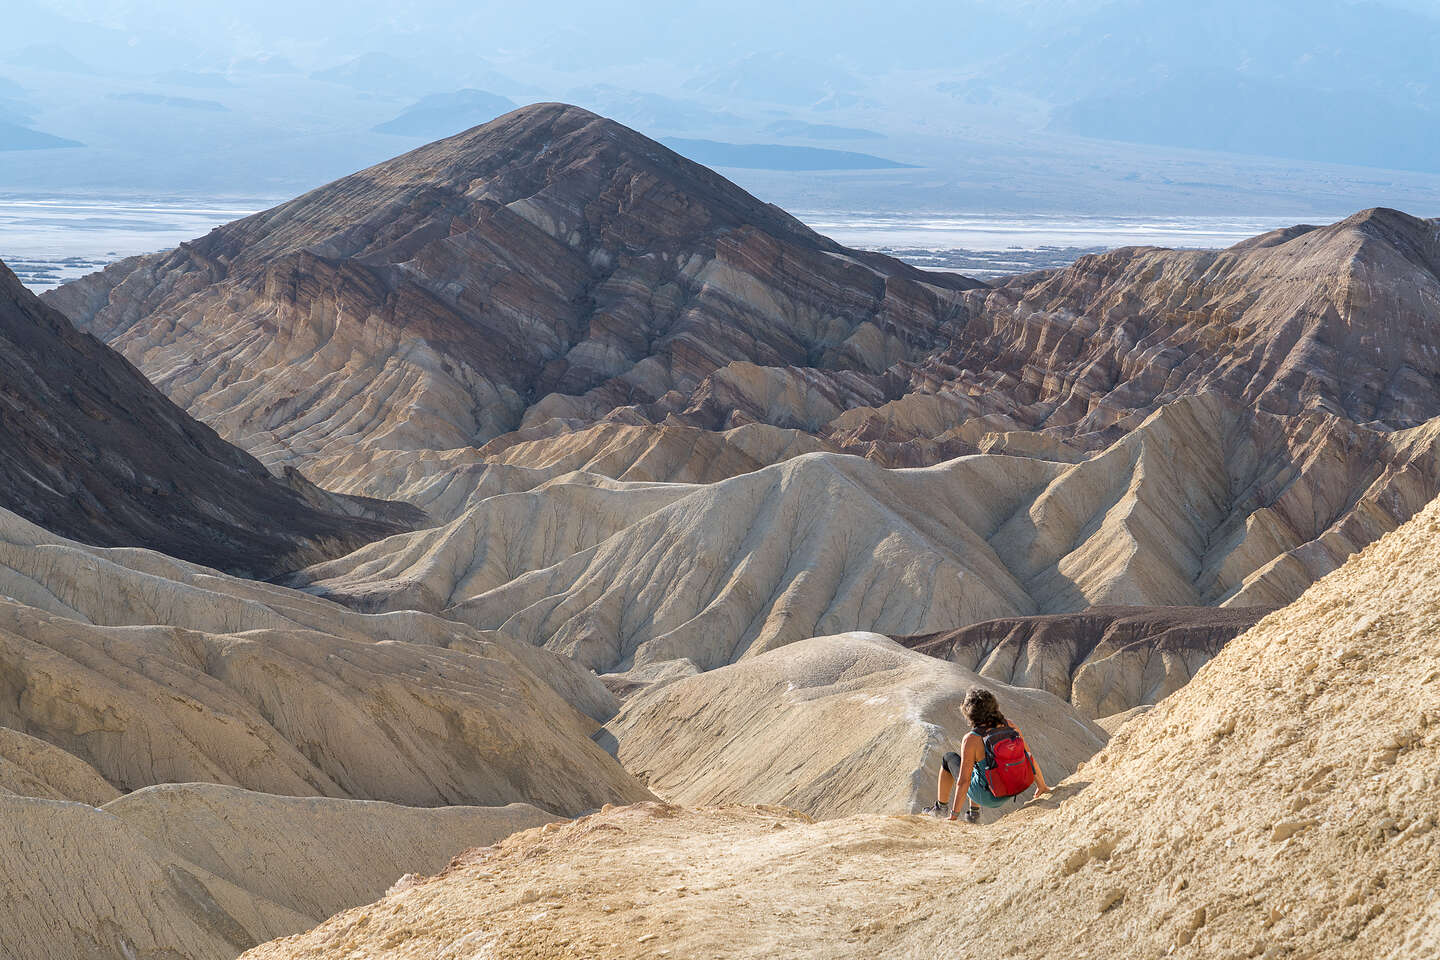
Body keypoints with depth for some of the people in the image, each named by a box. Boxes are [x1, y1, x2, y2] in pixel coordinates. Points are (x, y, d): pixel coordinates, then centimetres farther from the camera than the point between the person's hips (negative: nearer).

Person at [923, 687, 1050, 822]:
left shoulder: (971, 739, -26)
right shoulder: (1009, 726, -11)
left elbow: (963, 781, -23)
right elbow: (1030, 757, -3)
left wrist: (954, 815, -14)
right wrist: (1042, 786, 14)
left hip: (987, 796, -5)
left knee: (949, 759, 20)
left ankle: (941, 806, 37)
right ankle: (973, 813, 38)